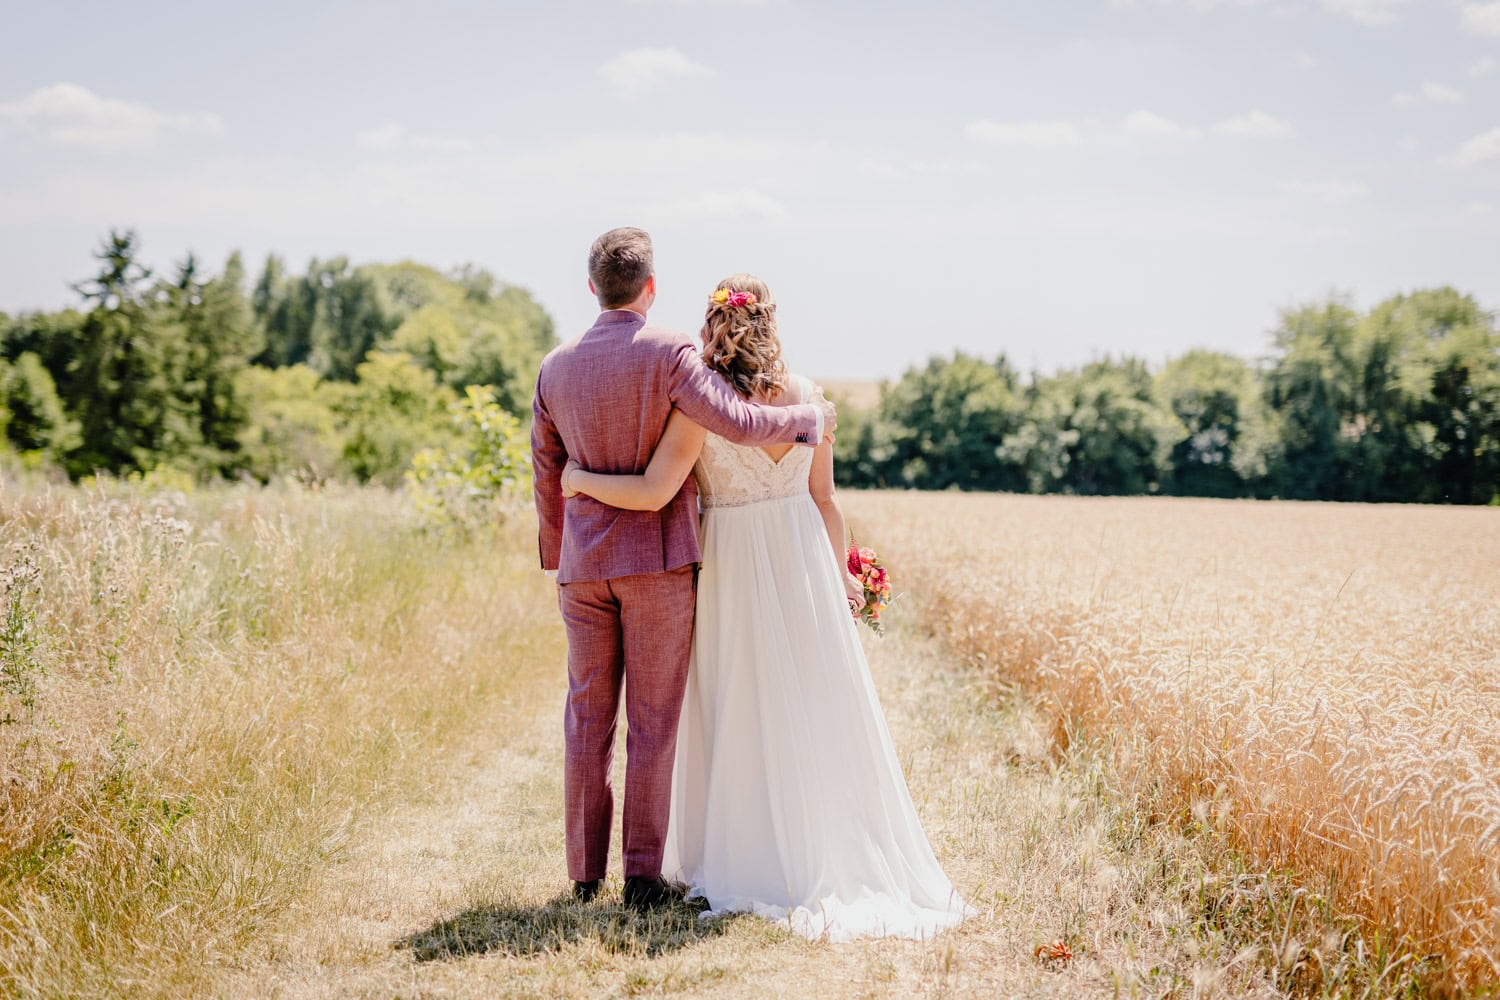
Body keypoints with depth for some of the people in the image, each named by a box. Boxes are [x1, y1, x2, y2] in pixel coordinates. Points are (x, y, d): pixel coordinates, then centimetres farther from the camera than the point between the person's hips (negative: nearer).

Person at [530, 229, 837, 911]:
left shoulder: (555, 368, 5)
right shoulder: (667, 353, -11)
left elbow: (546, 476, 12)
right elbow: (737, 422, -22)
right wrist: (811, 418, -4)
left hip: (584, 564, 4)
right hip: (657, 559, -4)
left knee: (588, 715, 10)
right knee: (653, 720, 2)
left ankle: (585, 873, 13)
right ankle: (643, 876, 3)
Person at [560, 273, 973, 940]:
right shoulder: (805, 396, -1)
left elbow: (654, 493, -19)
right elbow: (824, 498, 5)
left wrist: (581, 480, -4)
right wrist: (840, 573, 15)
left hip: (731, 568, -3)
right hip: (803, 559, 3)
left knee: (741, 711, 8)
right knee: (815, 708, 10)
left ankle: (750, 861, 15)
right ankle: (835, 854, 15)